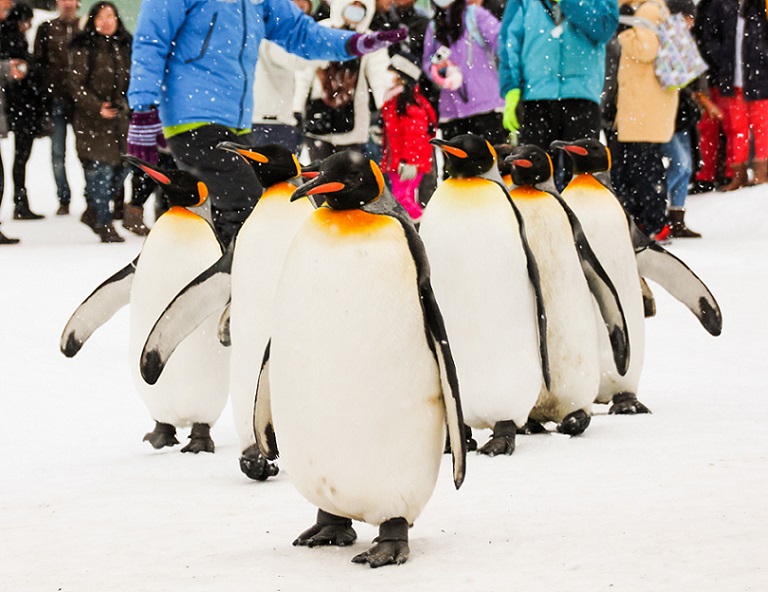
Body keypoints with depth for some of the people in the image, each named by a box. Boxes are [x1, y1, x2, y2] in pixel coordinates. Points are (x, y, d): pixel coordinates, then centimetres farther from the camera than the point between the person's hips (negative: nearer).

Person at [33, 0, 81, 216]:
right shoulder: (47, 29, 10)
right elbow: (39, 63, 8)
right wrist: (46, 93, -1)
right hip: (57, 99, 1)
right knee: (58, 152, 1)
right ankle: (64, 199, 8)